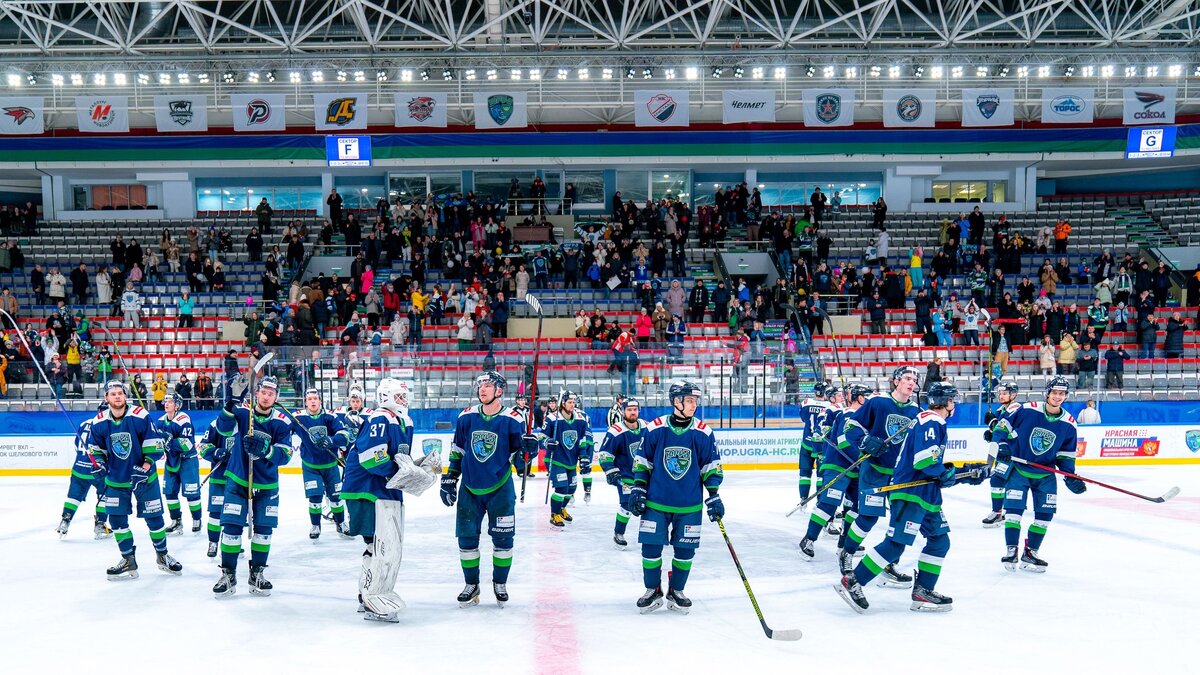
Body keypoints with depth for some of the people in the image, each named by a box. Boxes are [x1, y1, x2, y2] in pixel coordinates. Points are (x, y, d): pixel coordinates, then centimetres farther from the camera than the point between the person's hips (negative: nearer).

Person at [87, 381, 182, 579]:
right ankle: (128, 561, 16)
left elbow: (154, 442, -11)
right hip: (115, 479, 3)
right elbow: (95, 447, 9)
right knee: (116, 519, 2)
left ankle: (163, 556, 24)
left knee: (154, 517, 4)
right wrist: (99, 461, -9)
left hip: (144, 476, -3)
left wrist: (147, 464, -20)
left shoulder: (140, 416, -16)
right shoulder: (99, 422, -6)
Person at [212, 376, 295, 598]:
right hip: (238, 480, -1)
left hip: (266, 485, 2)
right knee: (231, 526, -5)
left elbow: (285, 454, -13)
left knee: (263, 529, 5)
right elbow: (224, 429, -27)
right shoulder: (241, 412, -8)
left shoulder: (281, 423, -7)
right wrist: (230, 404, -42)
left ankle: (256, 574, 20)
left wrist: (266, 450, -33)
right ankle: (228, 575, 8)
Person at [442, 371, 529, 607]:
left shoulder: (513, 420, -10)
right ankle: (471, 585, 21)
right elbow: (456, 450, 10)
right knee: (466, 537, 4)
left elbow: (518, 460, -5)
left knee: (502, 537, 4)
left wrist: (527, 451, -27)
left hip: (500, 489, -2)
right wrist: (449, 478, 8)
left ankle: (500, 583, 23)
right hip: (469, 489, 2)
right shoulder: (467, 417, -2)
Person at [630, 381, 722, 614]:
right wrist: (638, 489, 1)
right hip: (656, 501, -1)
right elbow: (642, 461, 4)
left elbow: (711, 466, 4)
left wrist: (713, 496, 0)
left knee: (685, 550, 7)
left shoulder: (703, 432, -5)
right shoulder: (655, 429, -7)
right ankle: (653, 591, 20)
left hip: (689, 505, 1)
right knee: (651, 547, 1)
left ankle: (676, 592, 26)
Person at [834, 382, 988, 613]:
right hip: (910, 492, -11)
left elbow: (939, 470, 24)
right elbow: (924, 458, -25)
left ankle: (922, 591, 13)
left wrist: (968, 473, 19)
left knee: (940, 540, 11)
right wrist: (947, 473, -9)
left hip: (926, 493, 11)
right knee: (896, 543, -13)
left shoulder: (937, 425, 21)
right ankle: (852, 582, -10)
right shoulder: (930, 421, -12)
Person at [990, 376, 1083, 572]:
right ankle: (1011, 551, 1)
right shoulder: (1027, 410, -14)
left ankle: (1029, 553, 16)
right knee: (1014, 508, -10)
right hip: (1018, 468, -3)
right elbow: (1002, 427, -4)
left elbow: (1066, 454, 6)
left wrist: (1070, 476, -5)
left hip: (1045, 474, 4)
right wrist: (1003, 445, -19)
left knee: (1045, 513, 2)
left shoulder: (1068, 424, -3)